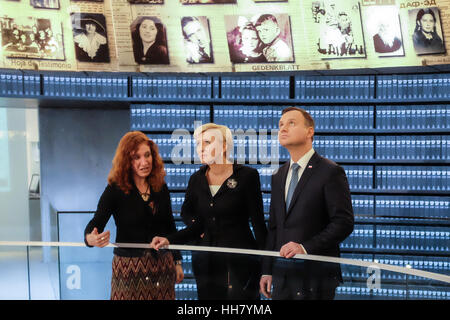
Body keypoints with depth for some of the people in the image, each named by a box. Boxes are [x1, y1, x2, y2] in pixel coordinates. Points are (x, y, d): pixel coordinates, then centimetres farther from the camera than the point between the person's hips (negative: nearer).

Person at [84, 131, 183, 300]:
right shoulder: (115, 190, -8)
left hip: (162, 265, 4)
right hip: (128, 265, -3)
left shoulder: (161, 187, 4)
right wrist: (90, 238, -38)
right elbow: (96, 222, -15)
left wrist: (177, 261, 14)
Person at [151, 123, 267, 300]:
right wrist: (169, 240, -4)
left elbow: (258, 223, -5)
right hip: (205, 262, 5)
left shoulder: (247, 175, -6)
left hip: (240, 261, -4)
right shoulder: (197, 179, 8)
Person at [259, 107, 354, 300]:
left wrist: (306, 247, -20)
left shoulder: (331, 172, -6)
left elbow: (344, 223, -12)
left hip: (316, 275, -6)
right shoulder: (278, 177, 14)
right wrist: (267, 271, 11)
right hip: (282, 274, 6)